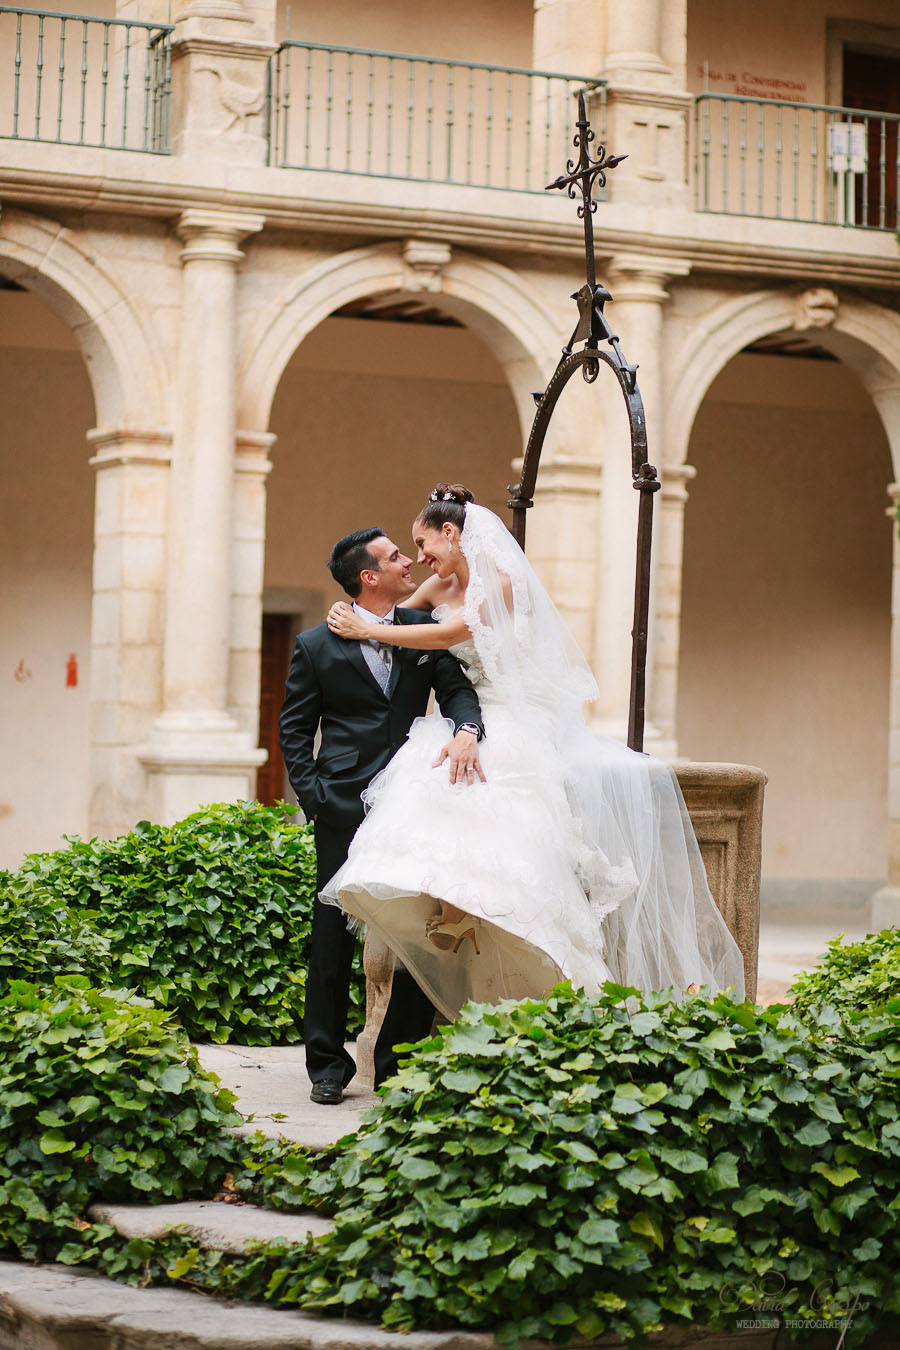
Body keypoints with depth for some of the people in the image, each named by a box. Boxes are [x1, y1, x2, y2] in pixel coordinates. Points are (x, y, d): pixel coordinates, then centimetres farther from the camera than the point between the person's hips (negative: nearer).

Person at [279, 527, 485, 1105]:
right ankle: (328, 1063, 13)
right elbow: (294, 730, 6)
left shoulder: (425, 631, 10)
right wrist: (313, 796, -5)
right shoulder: (317, 646, 3)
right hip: (345, 809, -2)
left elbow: (458, 688, 1)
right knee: (334, 938, 1)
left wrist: (467, 731, -21)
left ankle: (401, 1063, 13)